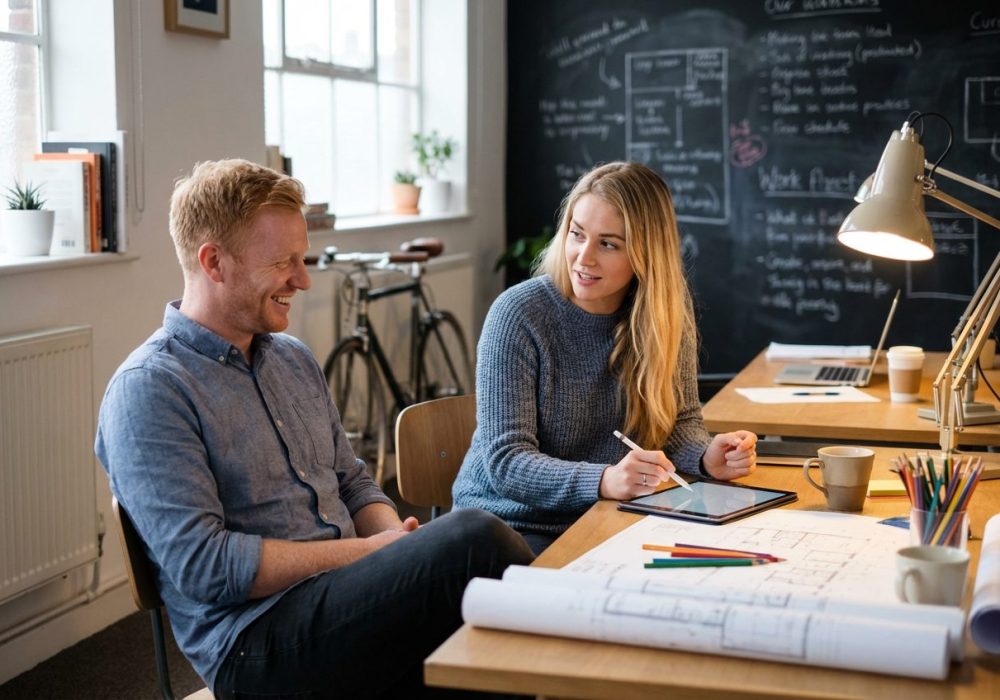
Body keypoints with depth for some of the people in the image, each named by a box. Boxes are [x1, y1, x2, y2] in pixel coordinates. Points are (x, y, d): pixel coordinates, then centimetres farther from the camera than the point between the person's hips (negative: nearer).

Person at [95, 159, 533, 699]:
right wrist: (368, 552, -15)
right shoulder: (149, 391, -9)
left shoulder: (294, 360, 17)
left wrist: (397, 539, -1)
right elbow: (203, 566, -17)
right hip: (255, 639, -7)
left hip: (347, 599, 7)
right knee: (473, 536, -26)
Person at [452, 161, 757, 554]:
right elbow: (505, 460, -20)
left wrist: (707, 457, -17)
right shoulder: (518, 315, -16)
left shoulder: (667, 314, -2)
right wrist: (604, 481, -36)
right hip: (512, 523, -5)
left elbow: (679, 419, 7)